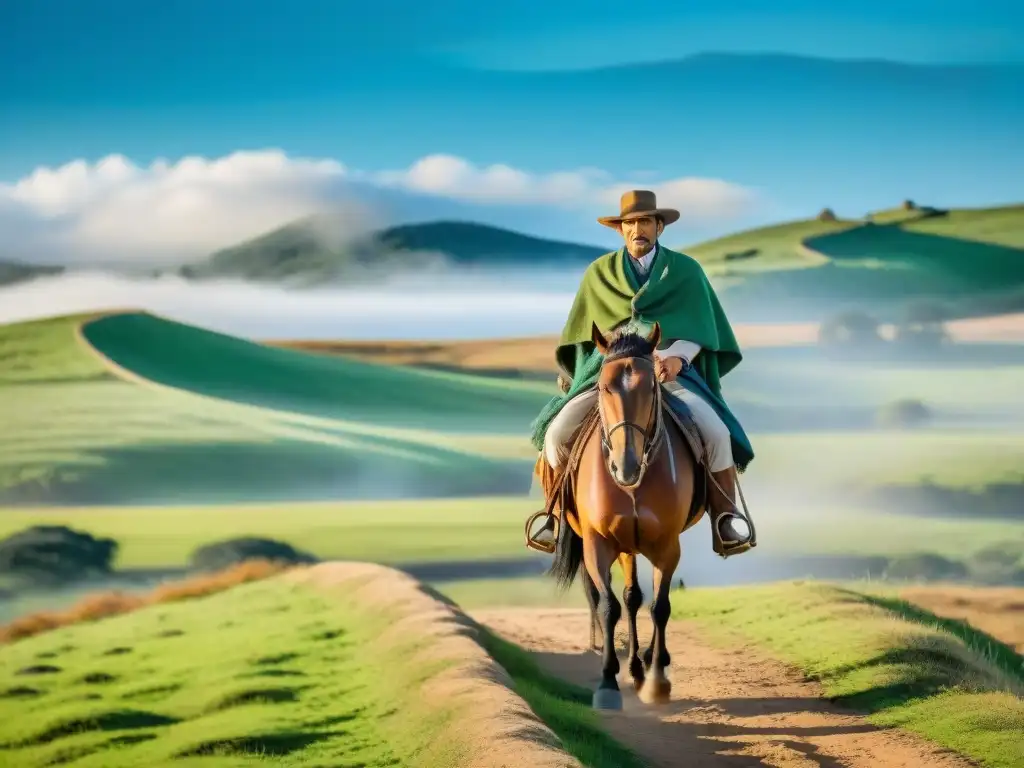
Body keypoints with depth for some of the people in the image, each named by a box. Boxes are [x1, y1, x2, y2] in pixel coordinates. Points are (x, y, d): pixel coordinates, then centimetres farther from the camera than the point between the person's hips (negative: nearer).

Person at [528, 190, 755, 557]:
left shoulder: (686, 271, 1)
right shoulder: (599, 273, 7)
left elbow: (699, 328, -6)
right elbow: (584, 331, 16)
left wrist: (676, 357, -24)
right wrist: (572, 373, 7)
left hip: (671, 372, -2)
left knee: (715, 433, -27)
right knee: (558, 433, -18)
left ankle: (724, 516, -9)